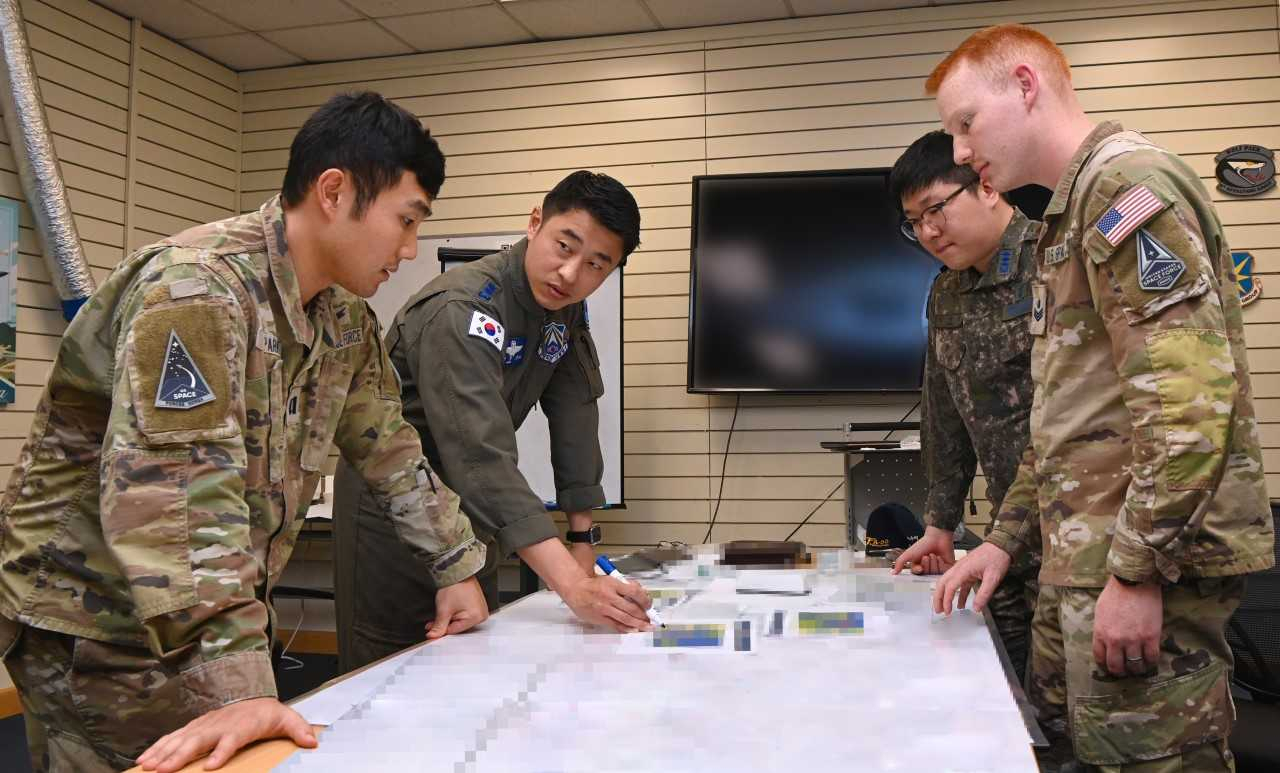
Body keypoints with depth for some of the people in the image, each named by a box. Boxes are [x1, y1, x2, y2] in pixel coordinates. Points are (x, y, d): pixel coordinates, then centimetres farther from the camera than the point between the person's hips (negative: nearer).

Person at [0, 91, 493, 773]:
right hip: (93, 623, -7)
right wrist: (238, 686, -39)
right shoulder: (196, 287, -25)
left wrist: (456, 568, 11)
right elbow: (175, 483, -34)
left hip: (207, 616, 8)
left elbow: (391, 450, 13)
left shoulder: (345, 316, 3)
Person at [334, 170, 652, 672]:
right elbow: (482, 458, -39)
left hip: (461, 503, 7)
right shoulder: (462, 311, -29)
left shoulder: (568, 308, -4)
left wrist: (582, 541, -5)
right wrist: (575, 588, -47)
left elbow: (574, 417, -3)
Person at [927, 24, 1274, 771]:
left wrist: (1136, 569, -21)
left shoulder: (1125, 179, -10)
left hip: (1148, 560, -10)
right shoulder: (1076, 206, 20)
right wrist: (1006, 538, 19)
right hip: (1088, 556, 10)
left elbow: (1191, 394, -22)